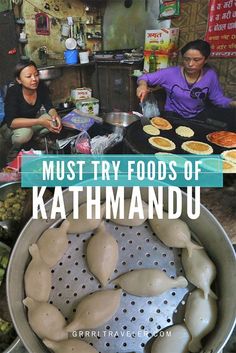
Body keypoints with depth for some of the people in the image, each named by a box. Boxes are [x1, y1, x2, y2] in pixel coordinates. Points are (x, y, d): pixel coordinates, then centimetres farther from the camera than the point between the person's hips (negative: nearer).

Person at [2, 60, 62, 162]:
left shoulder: (41, 86, -18)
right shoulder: (13, 92, -29)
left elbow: (49, 107, -9)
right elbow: (11, 121, -36)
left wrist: (55, 115, -34)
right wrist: (39, 121, -46)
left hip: (33, 120, 5)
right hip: (13, 126, -5)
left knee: (54, 121, -20)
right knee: (24, 133, -37)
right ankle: (13, 152, -4)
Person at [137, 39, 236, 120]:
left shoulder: (210, 75, -6)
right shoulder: (170, 73, -13)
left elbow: (218, 98, 2)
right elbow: (145, 77, -7)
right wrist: (143, 85, -32)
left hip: (199, 117, 3)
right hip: (174, 116, -3)